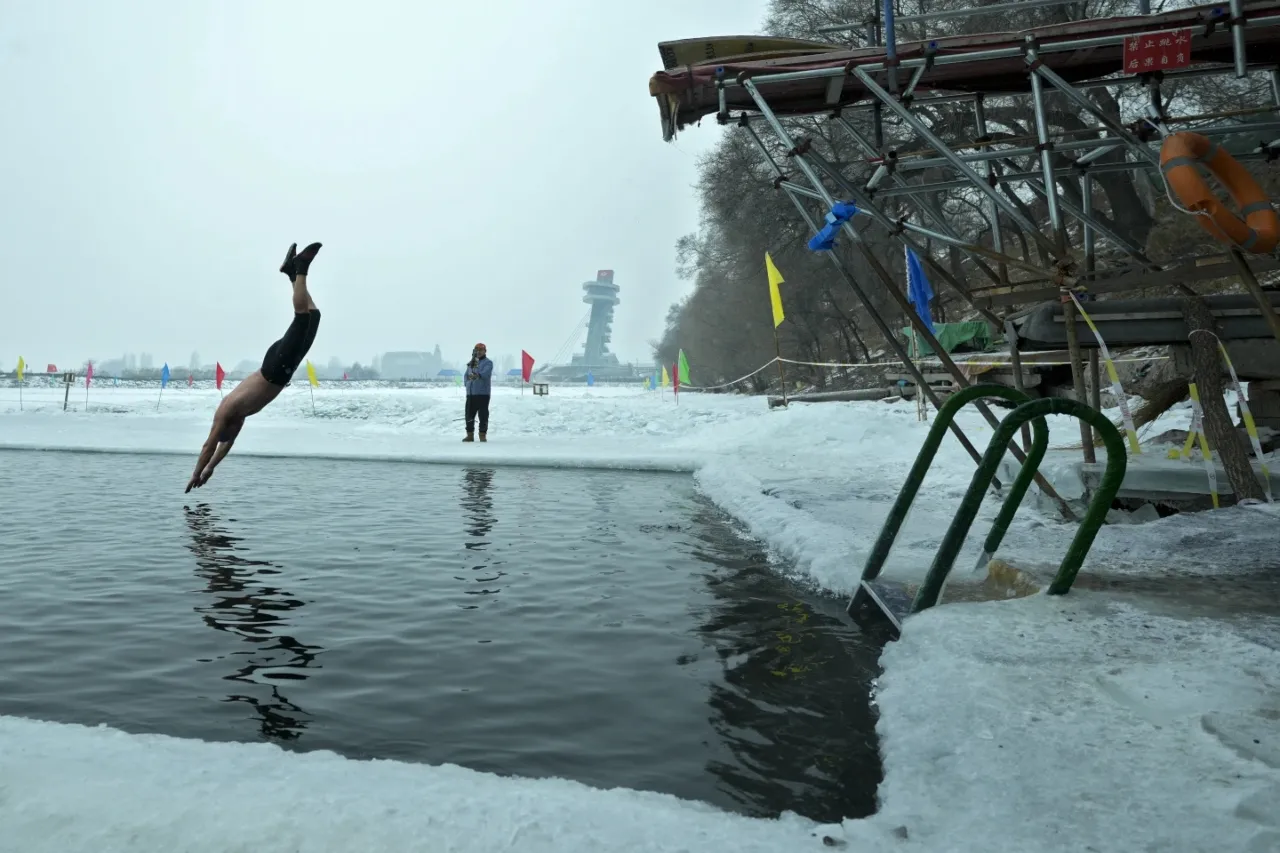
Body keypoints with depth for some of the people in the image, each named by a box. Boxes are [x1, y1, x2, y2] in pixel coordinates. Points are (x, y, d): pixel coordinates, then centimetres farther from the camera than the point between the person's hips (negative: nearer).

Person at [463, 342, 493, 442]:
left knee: (483, 415, -5)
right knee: (469, 414, 6)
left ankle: (483, 435, 3)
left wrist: (478, 375, -39)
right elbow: (466, 376, 19)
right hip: (470, 393, 6)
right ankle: (470, 435, 15)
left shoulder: (488, 362, 0)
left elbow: (485, 373, -19)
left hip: (483, 393, -6)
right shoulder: (471, 363, 20)